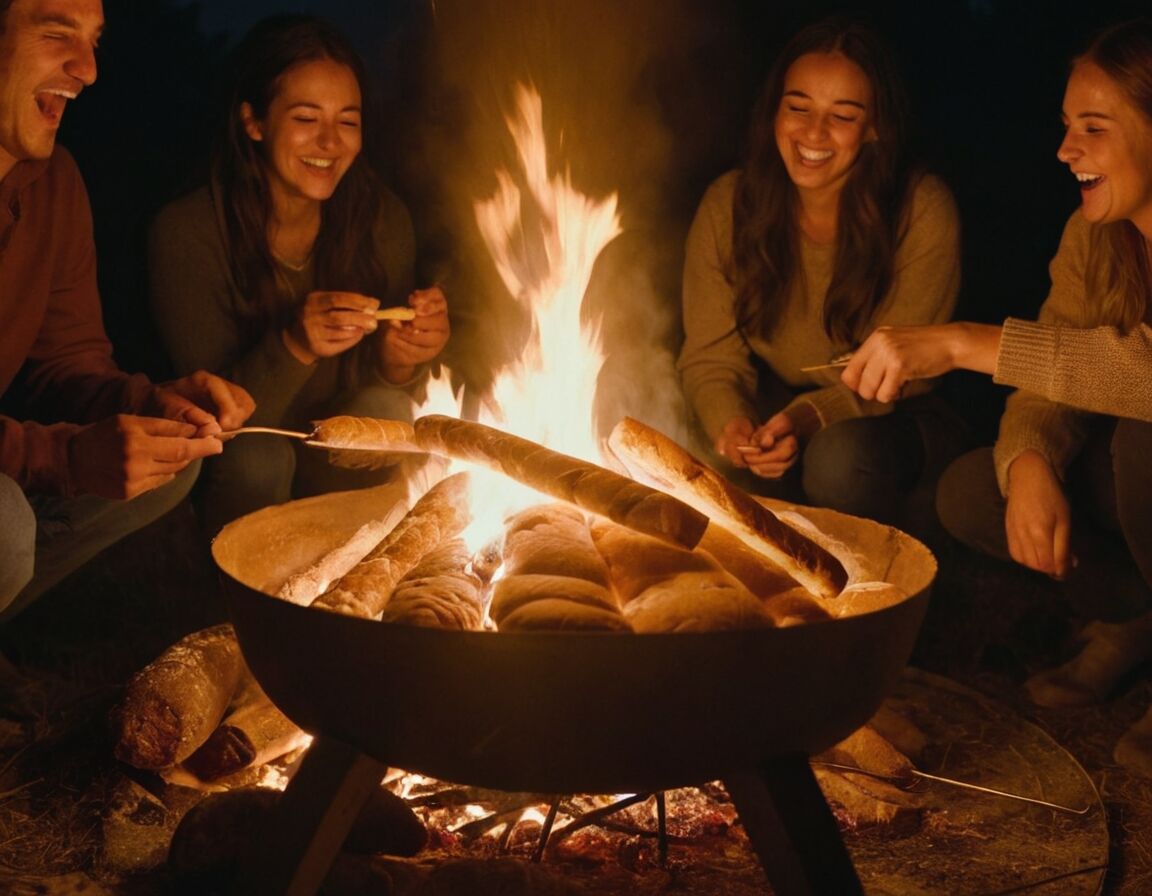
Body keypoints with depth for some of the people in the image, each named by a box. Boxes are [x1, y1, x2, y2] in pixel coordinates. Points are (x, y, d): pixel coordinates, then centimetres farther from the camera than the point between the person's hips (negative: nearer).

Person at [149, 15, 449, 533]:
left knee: (382, 411, -27)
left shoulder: (382, 220, -8)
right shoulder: (187, 233, -17)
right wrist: (293, 347, -37)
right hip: (237, 473, -2)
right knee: (257, 456, -32)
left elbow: (387, 401, -3)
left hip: (337, 469, 2)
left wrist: (399, 362, -28)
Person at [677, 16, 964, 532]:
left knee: (842, 455, -35)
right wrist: (730, 426, -32)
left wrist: (811, 416, -36)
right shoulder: (727, 205, -9)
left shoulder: (922, 212, -17)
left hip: (886, 419, -1)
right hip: (769, 410, 2)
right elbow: (710, 357, -8)